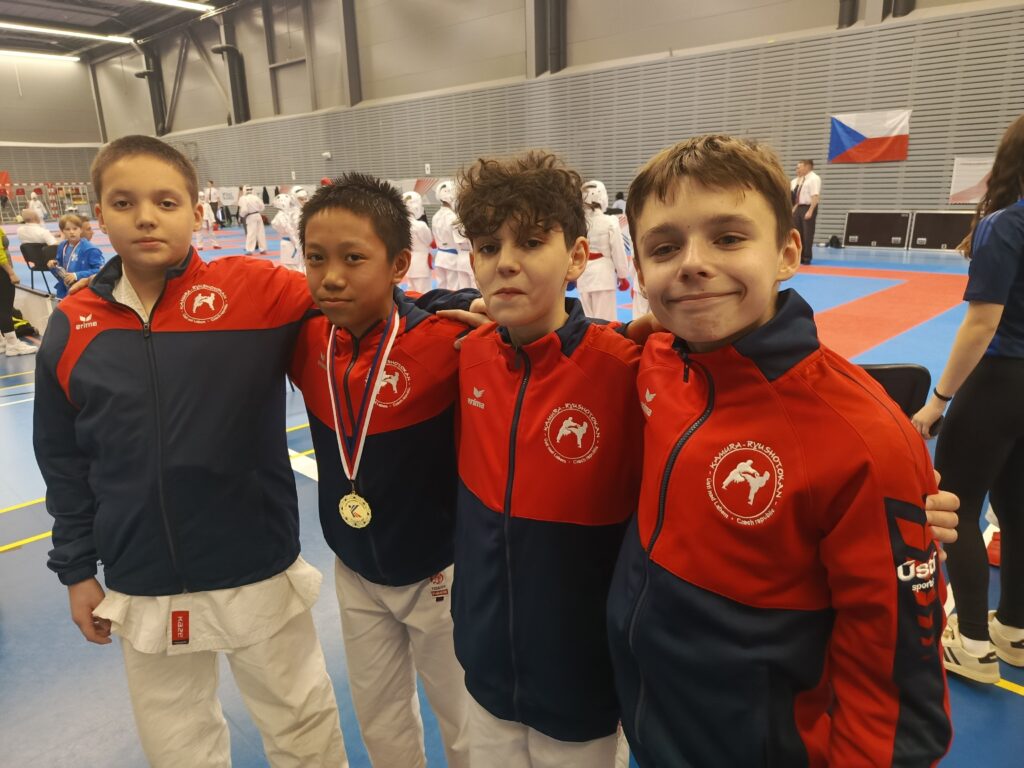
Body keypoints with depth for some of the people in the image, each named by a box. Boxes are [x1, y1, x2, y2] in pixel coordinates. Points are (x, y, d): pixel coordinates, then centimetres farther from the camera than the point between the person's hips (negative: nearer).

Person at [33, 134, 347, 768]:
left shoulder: (255, 288, -12)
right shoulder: (72, 326, -2)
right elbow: (65, 462, 6)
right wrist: (77, 568, 10)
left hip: (258, 574, -2)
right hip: (141, 589, 3)